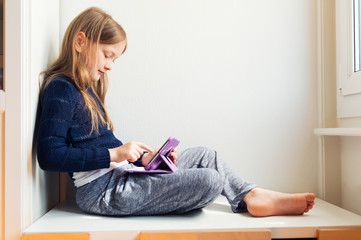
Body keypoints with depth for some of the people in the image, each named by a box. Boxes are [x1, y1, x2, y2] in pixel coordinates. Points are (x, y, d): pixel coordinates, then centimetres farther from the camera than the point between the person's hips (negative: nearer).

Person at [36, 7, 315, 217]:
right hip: (102, 191, -10)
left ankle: (252, 196, 15)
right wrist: (114, 153, -23)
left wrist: (143, 157, 4)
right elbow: (49, 155, -22)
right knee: (210, 181, -17)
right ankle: (252, 196, 12)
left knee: (206, 155, 11)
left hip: (119, 175, 10)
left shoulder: (85, 89, 17)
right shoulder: (60, 89, -13)